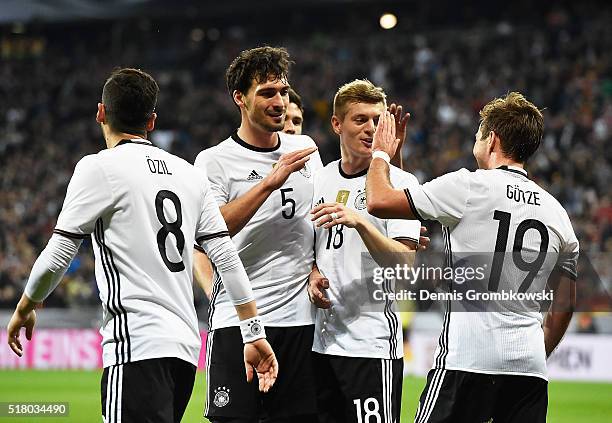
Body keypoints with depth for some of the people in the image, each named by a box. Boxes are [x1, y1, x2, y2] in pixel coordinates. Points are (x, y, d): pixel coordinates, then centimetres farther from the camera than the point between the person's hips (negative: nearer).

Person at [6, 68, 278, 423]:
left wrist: (24, 309, 14)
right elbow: (226, 256, 12)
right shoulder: (191, 174, 15)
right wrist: (255, 333, 14)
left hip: (139, 345, -7)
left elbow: (57, 257, -3)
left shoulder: (100, 168, -3)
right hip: (187, 345, 7)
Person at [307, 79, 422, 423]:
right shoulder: (321, 179, 13)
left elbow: (405, 263, -16)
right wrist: (313, 278, 4)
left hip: (372, 344, -6)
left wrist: (359, 221, -28)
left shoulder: (399, 182, -5)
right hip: (323, 340, 6)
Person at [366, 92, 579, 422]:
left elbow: (379, 202, -2)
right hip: (529, 365, 5)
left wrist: (381, 154, 17)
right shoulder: (557, 212, 14)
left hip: (468, 359, -5)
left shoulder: (468, 187, -4)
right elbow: (564, 305, 18)